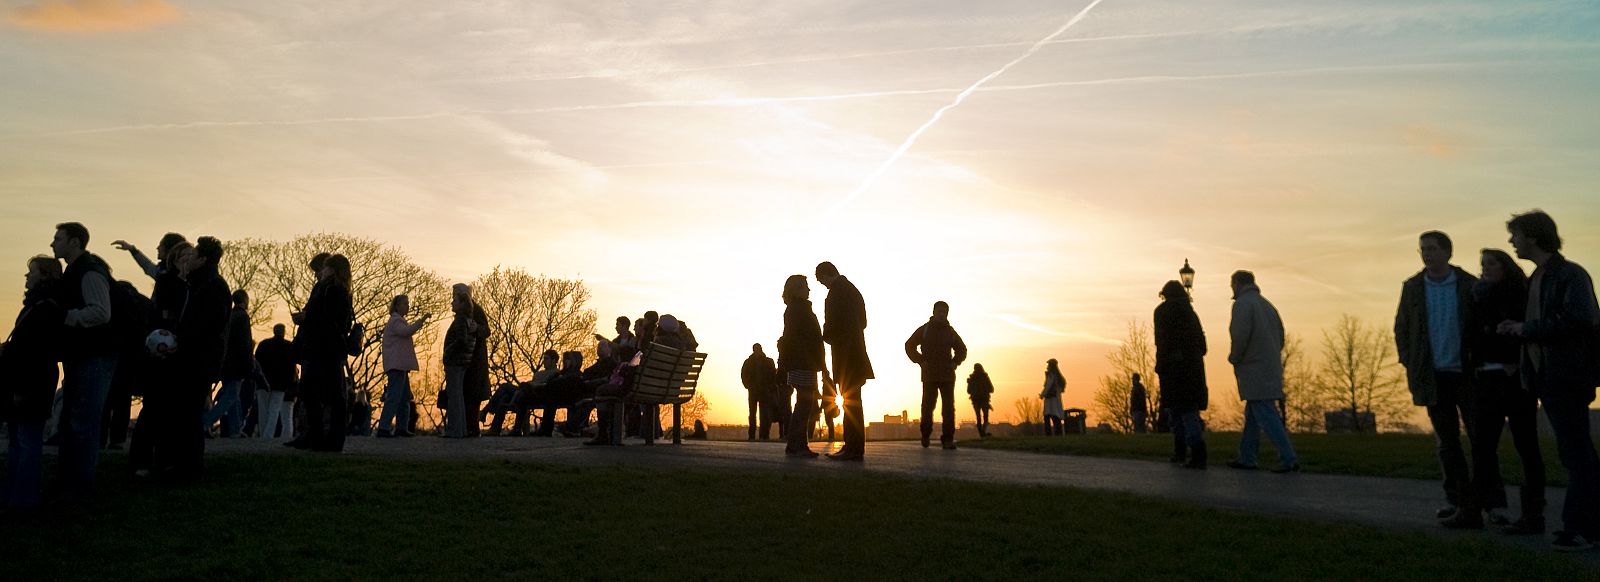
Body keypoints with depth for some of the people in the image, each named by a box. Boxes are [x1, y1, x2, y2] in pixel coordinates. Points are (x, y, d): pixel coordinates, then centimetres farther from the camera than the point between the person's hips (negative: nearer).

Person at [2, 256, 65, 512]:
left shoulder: (45, 309, -18)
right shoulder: (37, 304, 13)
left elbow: (37, 352, -22)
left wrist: (23, 388, -23)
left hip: (31, 384, -11)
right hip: (23, 382, 11)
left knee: (28, 441, -3)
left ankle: (23, 500, 3)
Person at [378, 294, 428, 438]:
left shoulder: (398, 320, 24)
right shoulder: (395, 320, -8)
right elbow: (406, 332, -28)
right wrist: (421, 320, -29)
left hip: (399, 366, 11)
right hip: (397, 365, -11)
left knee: (405, 397, 11)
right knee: (394, 396, -14)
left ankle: (401, 427, 14)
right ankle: (383, 428, -16)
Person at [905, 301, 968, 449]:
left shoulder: (950, 331, 12)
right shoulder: (924, 329, 3)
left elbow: (962, 349, 25)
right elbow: (909, 345, 5)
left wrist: (955, 363, 8)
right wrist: (921, 361, -4)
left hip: (947, 376, 2)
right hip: (929, 376, -2)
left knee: (949, 408, -5)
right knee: (928, 406, -1)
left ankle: (947, 439, -6)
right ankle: (925, 436, 18)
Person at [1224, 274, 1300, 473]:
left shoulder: (1242, 304, -9)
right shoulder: (1266, 304, 17)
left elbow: (1240, 335, -20)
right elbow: (1280, 337, 19)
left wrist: (1233, 358, -5)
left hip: (1254, 371, -9)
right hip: (1271, 368, 9)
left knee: (1266, 416, -9)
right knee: (1252, 416, 14)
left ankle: (1288, 459, -13)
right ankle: (1246, 458, 17)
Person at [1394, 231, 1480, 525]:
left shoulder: (1470, 285, -1)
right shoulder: (1412, 287, 6)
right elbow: (1401, 328, 11)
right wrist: (1410, 366, 4)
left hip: (1466, 373, -2)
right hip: (1433, 377, 2)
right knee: (1447, 443, 5)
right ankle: (1459, 500, 11)